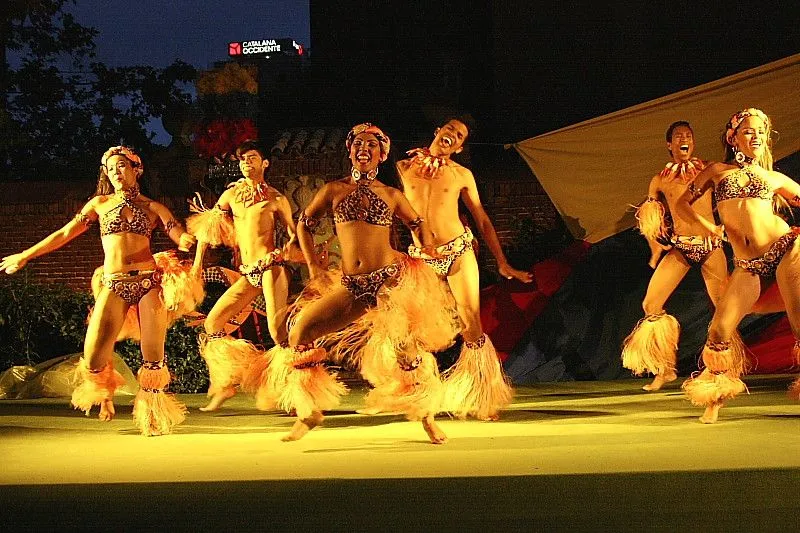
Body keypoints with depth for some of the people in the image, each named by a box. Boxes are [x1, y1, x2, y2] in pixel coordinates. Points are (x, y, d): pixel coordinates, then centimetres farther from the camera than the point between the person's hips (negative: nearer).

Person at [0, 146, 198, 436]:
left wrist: (188, 239, -25)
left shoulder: (152, 207, 11)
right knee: (93, 357, -11)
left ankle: (154, 417, 10)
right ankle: (105, 392, 22)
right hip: (114, 285, 0)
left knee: (153, 355, -7)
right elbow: (65, 233, 14)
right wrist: (25, 255, 14)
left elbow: (181, 236, 1)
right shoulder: (100, 203, 13)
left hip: (148, 281, 0)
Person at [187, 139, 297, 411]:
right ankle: (225, 384, 13)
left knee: (277, 329, -18)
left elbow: (294, 234, 7)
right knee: (212, 322, 2)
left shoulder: (276, 199, 3)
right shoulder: (231, 194, 13)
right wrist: (198, 262, 17)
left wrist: (287, 249, -15)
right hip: (248, 274, 6)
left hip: (271, 267, -6)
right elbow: (207, 224, 21)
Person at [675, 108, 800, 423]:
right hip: (748, 265, 0)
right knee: (720, 329, -9)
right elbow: (682, 203, 15)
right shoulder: (718, 171, 15)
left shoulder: (775, 178, 15)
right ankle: (714, 400, 9)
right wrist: (710, 227, 2)